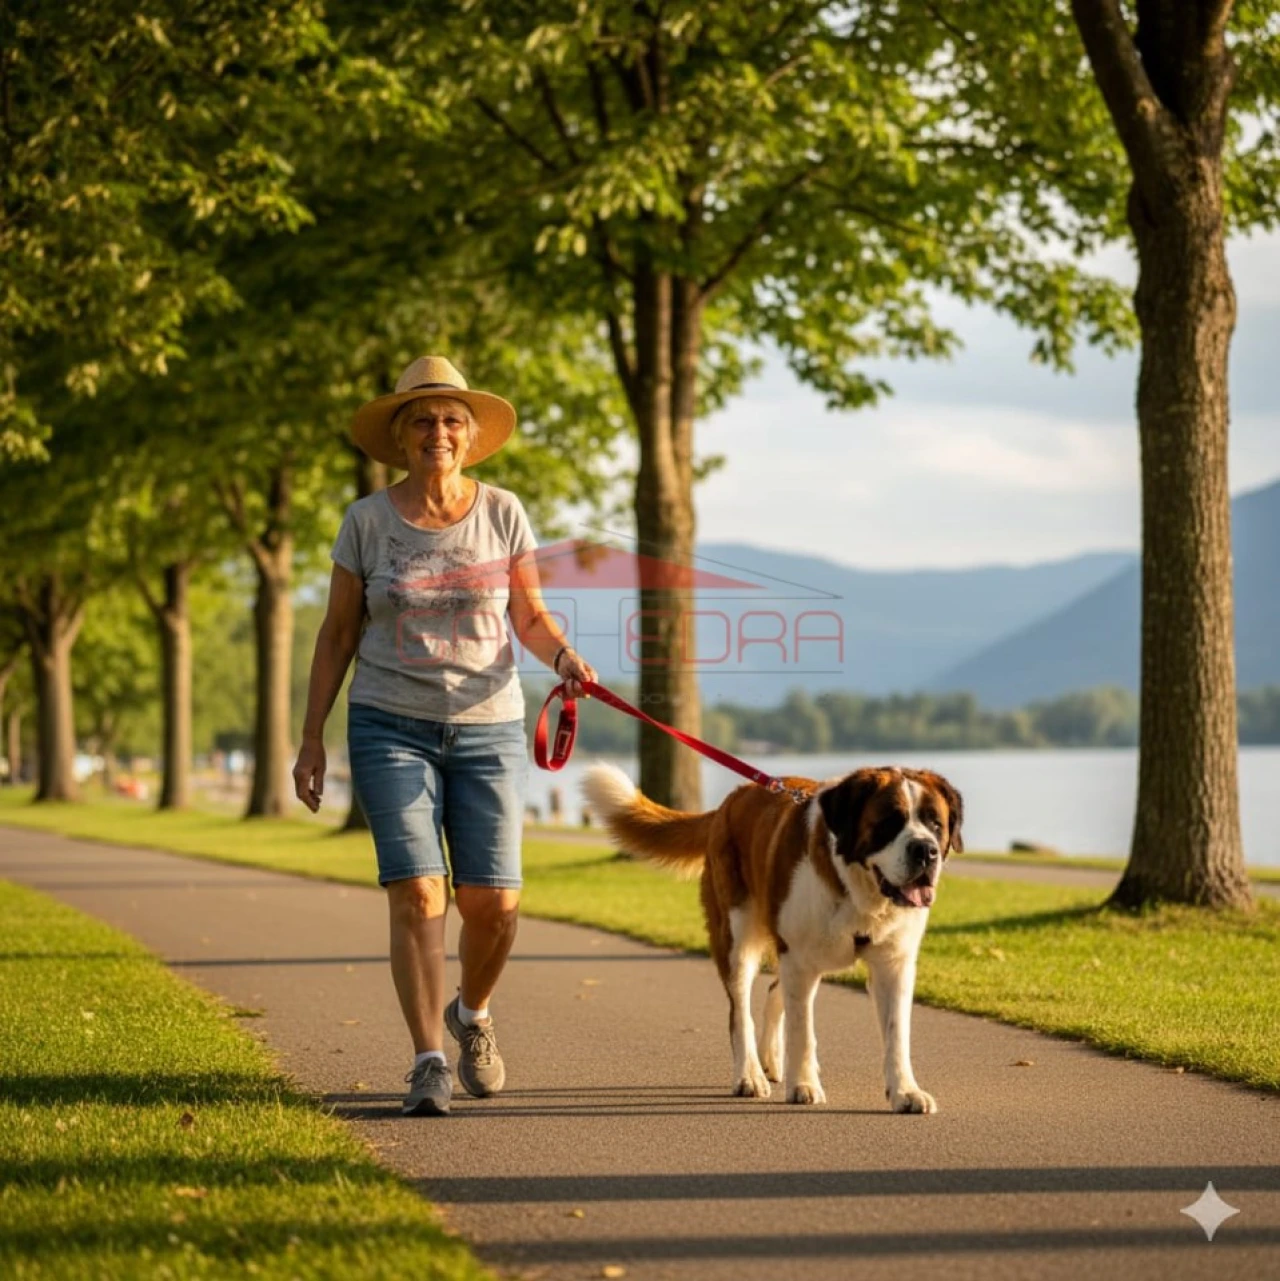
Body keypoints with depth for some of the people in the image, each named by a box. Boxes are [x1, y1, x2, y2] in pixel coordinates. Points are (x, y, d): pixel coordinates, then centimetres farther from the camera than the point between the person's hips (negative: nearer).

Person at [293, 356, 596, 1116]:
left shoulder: (502, 513, 3)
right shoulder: (368, 522, 1)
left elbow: (531, 615, 8)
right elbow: (338, 634, 7)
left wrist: (562, 655, -14)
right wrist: (312, 738, 4)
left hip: (488, 727, 1)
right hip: (392, 726, -1)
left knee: (494, 902, -3)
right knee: (417, 893, -13)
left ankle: (472, 1015, 28)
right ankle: (429, 1063, -10)